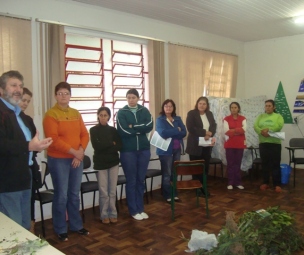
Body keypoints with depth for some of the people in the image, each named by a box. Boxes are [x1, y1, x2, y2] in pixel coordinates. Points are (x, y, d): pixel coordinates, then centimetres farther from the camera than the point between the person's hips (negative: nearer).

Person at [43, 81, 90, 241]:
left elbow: (84, 134, 8)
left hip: (76, 159, 5)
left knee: (74, 194, 13)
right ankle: (60, 230, 15)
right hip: (58, 160, -5)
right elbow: (54, 139, -17)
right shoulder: (50, 114, -8)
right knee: (61, 195, 0)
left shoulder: (76, 113, 11)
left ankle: (76, 225, 26)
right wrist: (74, 151, -18)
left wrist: (81, 152, -8)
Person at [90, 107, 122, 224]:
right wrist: (111, 144, -8)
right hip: (100, 163, -2)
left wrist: (104, 146, -12)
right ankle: (104, 215, 13)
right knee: (103, 192, -1)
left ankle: (113, 214, 18)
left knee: (112, 191, 6)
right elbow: (96, 146, -13)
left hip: (113, 162, 2)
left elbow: (119, 146, -3)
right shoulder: (93, 130, 0)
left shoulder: (113, 130, 7)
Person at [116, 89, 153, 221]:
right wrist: (141, 129, -7)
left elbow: (150, 126, -9)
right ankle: (134, 211, 15)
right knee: (131, 181, 4)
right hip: (128, 151, -3)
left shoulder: (144, 110, 7)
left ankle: (140, 209, 22)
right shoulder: (121, 112, -1)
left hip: (144, 149, 3)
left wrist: (133, 127, -14)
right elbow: (124, 131, -14)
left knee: (141, 180, 11)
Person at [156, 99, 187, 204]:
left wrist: (170, 133, -14)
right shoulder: (160, 119, -5)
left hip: (177, 149, 5)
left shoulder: (178, 119, 10)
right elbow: (163, 133, -21)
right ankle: (167, 195, 12)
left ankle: (174, 194, 22)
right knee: (167, 173, 1)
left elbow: (184, 132, -2)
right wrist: (177, 130, -11)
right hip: (165, 150, -5)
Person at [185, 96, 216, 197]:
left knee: (205, 167, 9)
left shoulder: (209, 114, 12)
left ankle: (203, 188, 19)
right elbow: (190, 128, -17)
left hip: (206, 146, 5)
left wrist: (209, 134, -15)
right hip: (195, 146, -5)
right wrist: (204, 132, -18)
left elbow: (214, 126, 6)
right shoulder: (191, 113, -6)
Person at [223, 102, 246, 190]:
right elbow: (226, 131, -10)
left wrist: (231, 131, -12)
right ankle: (230, 183, 8)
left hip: (240, 144, 1)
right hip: (229, 144, -1)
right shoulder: (226, 119, 2)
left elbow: (244, 130, -9)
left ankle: (238, 182, 14)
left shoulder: (243, 119, 5)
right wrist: (238, 131, -11)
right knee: (230, 163, 1)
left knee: (238, 163, 6)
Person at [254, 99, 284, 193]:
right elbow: (255, 126, -1)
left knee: (275, 164, -2)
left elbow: (280, 126, -13)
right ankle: (265, 183, 17)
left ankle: (277, 184, 4)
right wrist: (262, 132, -20)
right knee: (265, 164, 8)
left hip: (275, 143, -2)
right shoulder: (261, 116, 13)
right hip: (263, 143, 3)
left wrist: (268, 130, -21)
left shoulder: (278, 116, 6)